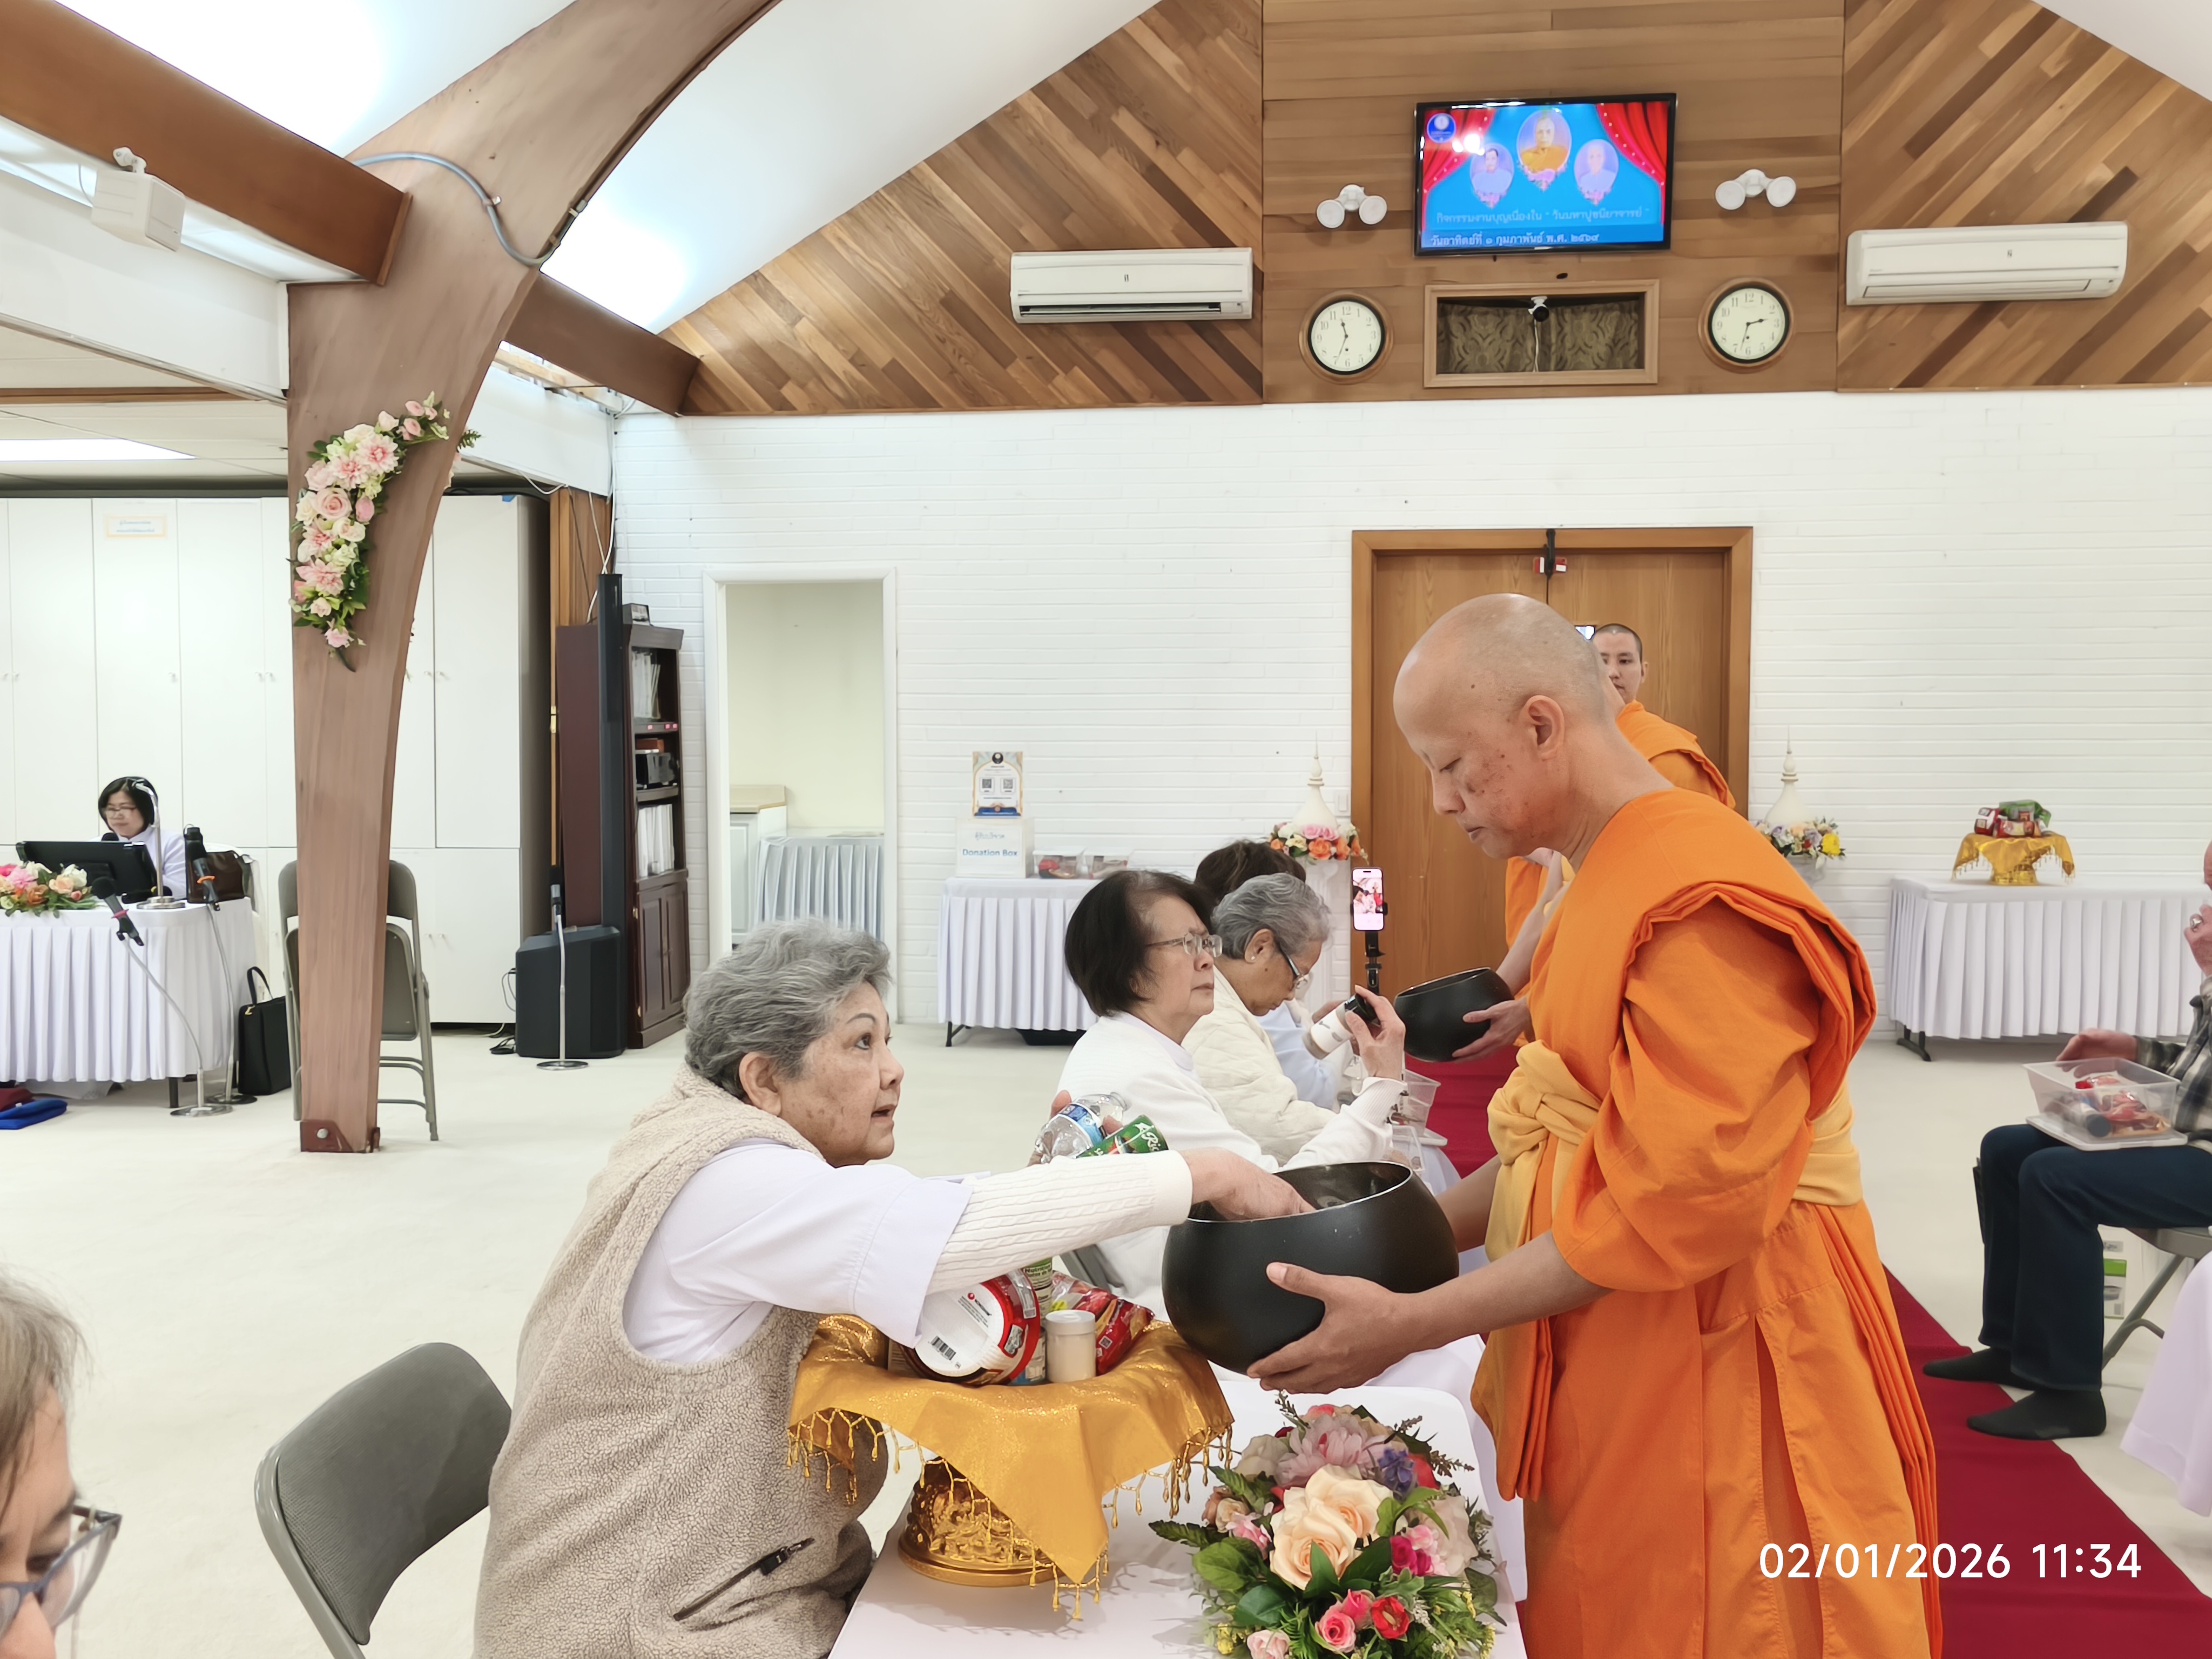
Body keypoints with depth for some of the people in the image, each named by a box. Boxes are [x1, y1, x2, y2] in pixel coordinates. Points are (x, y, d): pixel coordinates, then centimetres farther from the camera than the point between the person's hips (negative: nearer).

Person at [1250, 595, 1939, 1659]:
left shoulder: (1706, 904, -20)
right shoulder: (1604, 887, 11)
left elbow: (1669, 1207, -24)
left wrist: (1411, 1324, -19)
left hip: (1710, 1380, -8)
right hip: (1604, 1375, 8)